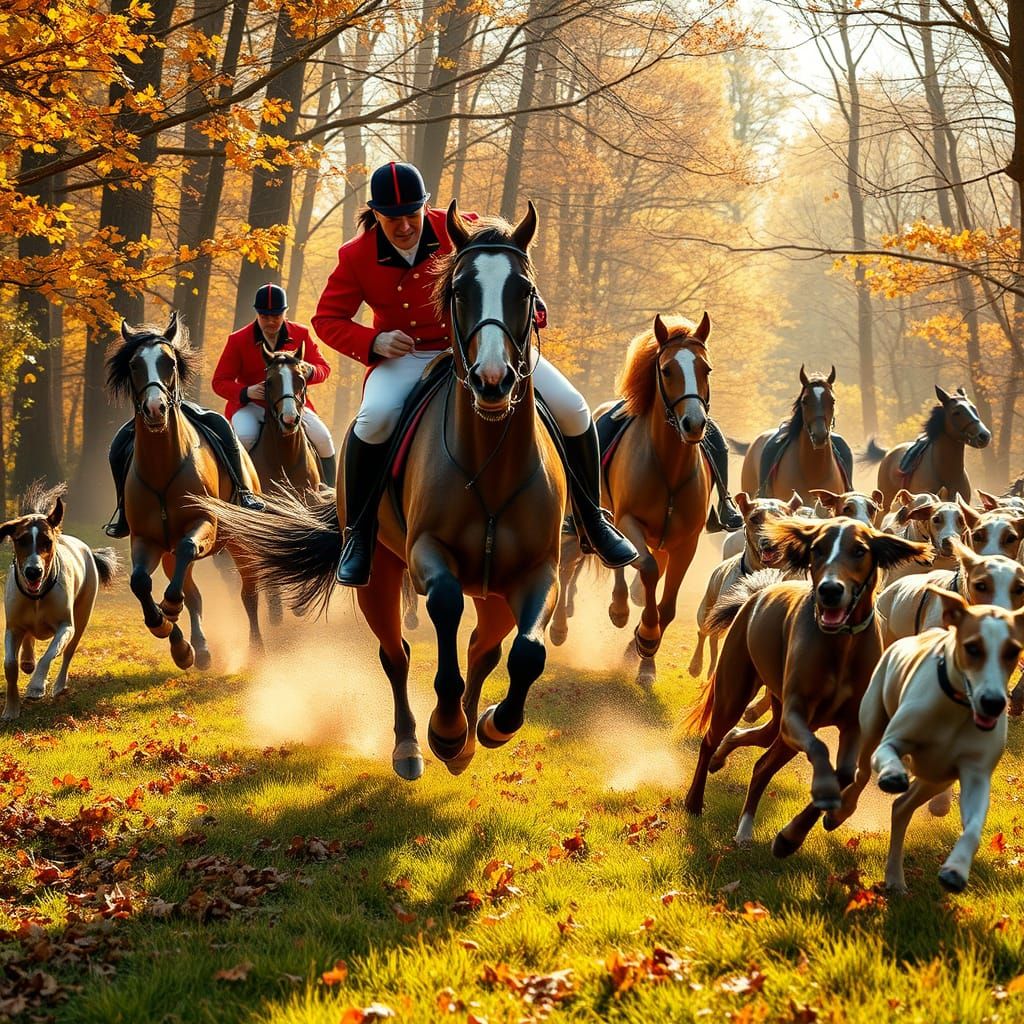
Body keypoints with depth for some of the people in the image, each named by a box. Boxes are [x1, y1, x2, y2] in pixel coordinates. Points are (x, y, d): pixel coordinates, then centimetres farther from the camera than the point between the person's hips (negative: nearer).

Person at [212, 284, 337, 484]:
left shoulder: (301, 334, -1)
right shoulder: (238, 340, -7)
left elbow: (324, 368, 2)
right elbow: (219, 382, -5)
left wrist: (310, 372, -25)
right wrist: (246, 392, -26)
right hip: (250, 405, -2)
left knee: (322, 438, -16)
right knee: (244, 437, -33)